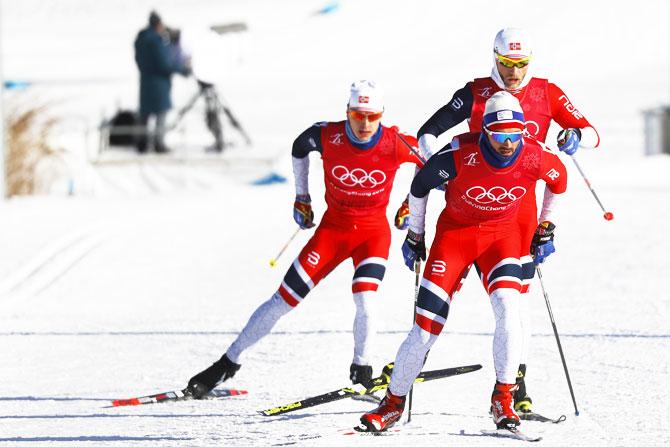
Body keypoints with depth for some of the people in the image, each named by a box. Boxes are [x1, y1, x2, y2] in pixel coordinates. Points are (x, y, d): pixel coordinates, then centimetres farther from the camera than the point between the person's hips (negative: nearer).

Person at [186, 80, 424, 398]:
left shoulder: (394, 143, -20)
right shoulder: (327, 136, -18)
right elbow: (300, 147, 7)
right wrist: (301, 197, 12)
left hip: (374, 232, -1)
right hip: (333, 228, 1)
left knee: (364, 303, -23)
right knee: (283, 300, -2)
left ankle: (362, 372, 1)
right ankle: (228, 363, 9)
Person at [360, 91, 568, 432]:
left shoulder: (534, 158, -20)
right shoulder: (461, 153, -26)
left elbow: (559, 177, 6)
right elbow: (421, 184, -7)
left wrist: (545, 229, 12)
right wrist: (414, 235, 4)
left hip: (502, 234, 1)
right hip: (455, 230, -1)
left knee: (508, 307, -25)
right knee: (426, 326, -6)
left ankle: (503, 398, -12)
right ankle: (393, 404, 11)